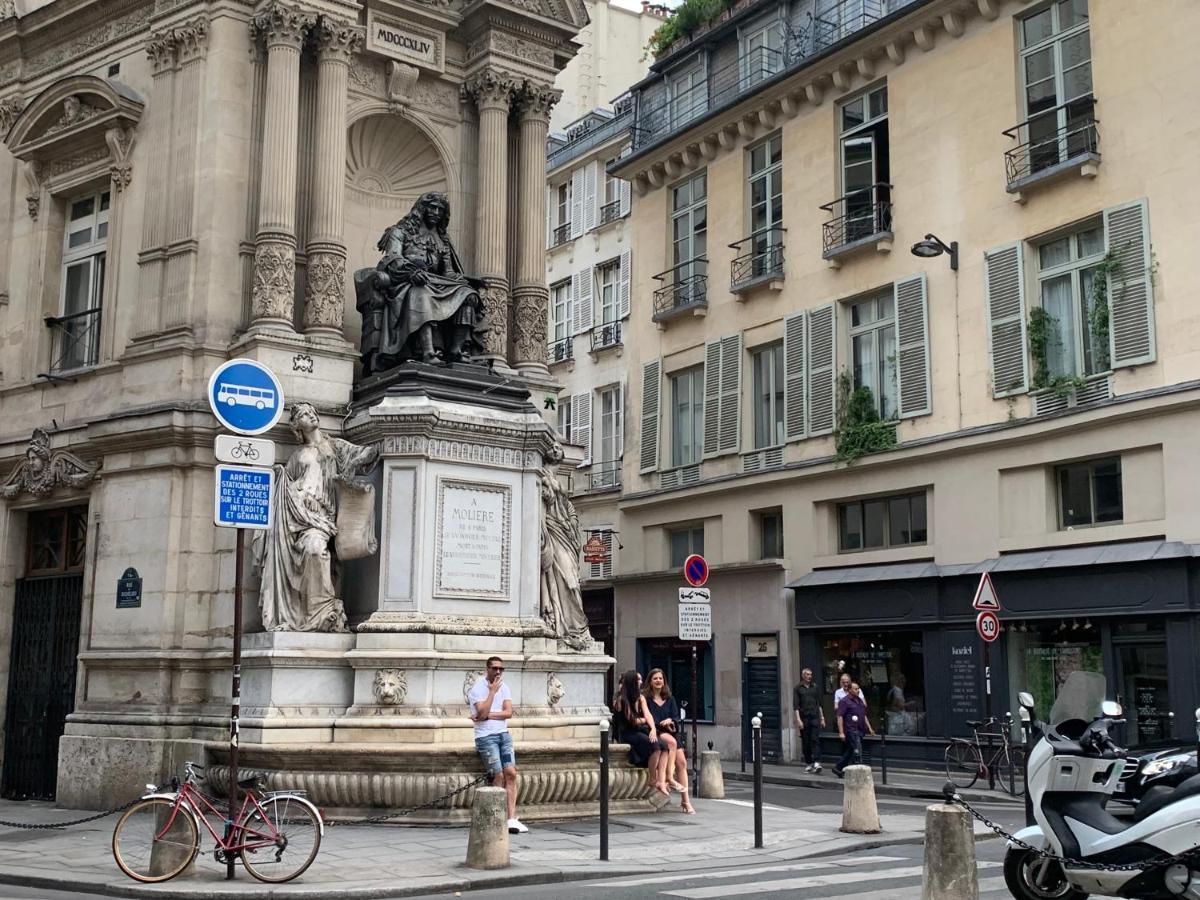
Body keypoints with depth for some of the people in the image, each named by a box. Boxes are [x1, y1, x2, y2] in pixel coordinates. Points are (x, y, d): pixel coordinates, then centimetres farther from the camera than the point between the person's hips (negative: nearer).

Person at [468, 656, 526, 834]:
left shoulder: (504, 687, 12)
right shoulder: (478, 688, -5)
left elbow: (508, 712, -1)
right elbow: (482, 713, -18)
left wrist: (488, 715, -12)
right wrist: (492, 691, -16)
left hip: (503, 734, 5)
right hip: (486, 737, -5)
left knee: (511, 773, -7)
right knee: (499, 775, -11)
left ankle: (512, 819, -10)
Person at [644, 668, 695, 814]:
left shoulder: (670, 699, 19)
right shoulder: (646, 699, 4)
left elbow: (676, 717, 11)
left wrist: (670, 720, -11)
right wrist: (663, 724, -15)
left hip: (671, 732, 4)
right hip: (656, 734, -4)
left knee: (682, 761, -15)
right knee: (671, 741, -36)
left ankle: (685, 800, -15)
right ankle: (669, 777, -31)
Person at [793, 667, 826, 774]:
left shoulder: (815, 687, 11)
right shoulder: (798, 688, 2)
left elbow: (819, 704, 16)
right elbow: (795, 705, -3)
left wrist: (822, 718, 12)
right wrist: (798, 720, -11)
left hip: (815, 717, 1)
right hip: (804, 717, -1)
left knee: (815, 739, -10)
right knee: (805, 742, 4)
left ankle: (816, 762, -19)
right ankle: (808, 763, 13)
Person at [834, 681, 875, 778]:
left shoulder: (860, 700, 17)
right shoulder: (845, 701, -8)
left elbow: (864, 716, 26)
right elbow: (840, 717, -12)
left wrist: (869, 728, 19)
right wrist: (841, 732, -17)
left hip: (860, 730, 8)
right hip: (851, 729, -8)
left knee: (850, 751, 12)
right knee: (857, 751, -12)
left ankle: (838, 768, 23)